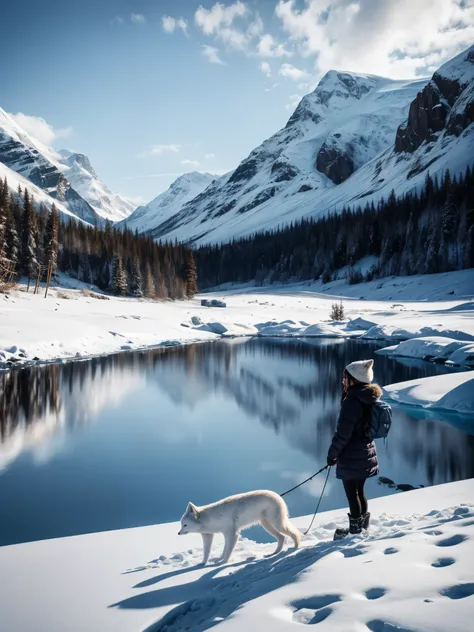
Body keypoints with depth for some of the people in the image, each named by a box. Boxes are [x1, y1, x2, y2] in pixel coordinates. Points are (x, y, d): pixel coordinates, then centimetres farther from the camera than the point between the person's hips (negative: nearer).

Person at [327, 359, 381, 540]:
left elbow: (343, 433, -21)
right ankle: (363, 525, 33)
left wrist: (332, 454, -10)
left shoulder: (352, 401, -23)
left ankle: (355, 530, 18)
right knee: (359, 491, 21)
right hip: (366, 454, 9)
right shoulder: (369, 399, 5)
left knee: (352, 493, 6)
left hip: (351, 458, -8)